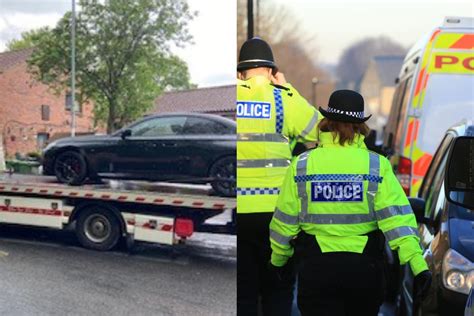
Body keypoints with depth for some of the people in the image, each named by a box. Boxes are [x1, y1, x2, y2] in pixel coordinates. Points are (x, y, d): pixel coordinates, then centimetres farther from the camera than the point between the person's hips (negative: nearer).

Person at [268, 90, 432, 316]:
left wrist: (278, 259, 17)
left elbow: (285, 220, 2)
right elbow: (396, 216, -13)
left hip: (317, 265, -1)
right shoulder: (376, 165, -4)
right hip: (365, 265, 2)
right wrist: (418, 264, -16)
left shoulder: (301, 165, -3)